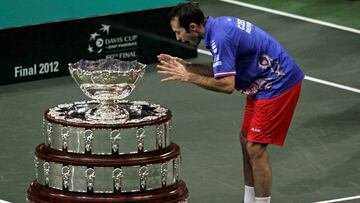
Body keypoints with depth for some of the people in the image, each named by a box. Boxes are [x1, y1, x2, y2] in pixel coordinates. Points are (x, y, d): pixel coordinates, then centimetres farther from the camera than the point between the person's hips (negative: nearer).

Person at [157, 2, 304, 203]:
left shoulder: (220, 38, -25)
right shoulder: (219, 24, 5)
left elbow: (227, 85, -28)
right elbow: (221, 71, 13)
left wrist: (188, 77, -22)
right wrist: (186, 66, 5)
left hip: (279, 84, -10)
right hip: (263, 84, 10)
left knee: (255, 147, -9)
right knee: (246, 140, 15)